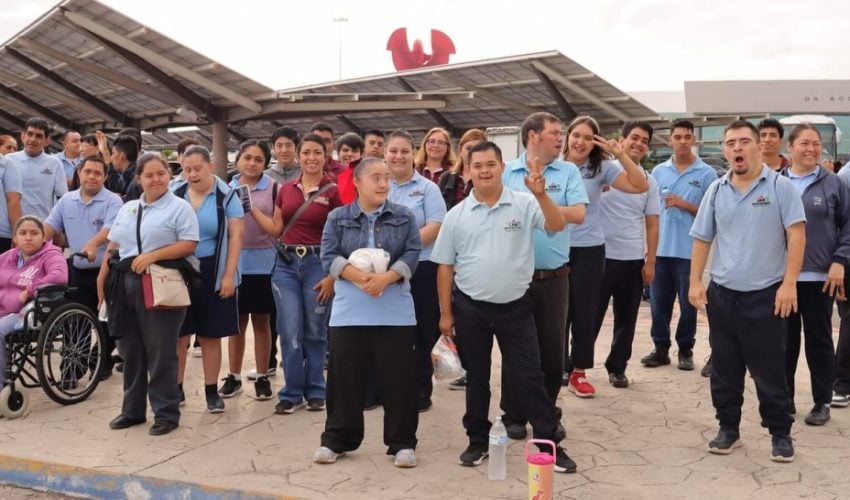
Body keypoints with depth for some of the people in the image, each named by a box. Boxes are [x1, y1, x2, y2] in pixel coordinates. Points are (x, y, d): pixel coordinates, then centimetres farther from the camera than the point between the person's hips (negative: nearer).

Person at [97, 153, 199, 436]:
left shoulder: (180, 207, -2)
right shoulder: (127, 208, 17)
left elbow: (189, 245, -12)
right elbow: (113, 246, 17)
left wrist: (152, 255, -19)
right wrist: (102, 279, 7)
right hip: (125, 285, 6)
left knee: (160, 352, -1)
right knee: (130, 350, 12)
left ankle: (166, 413, 8)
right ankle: (132, 410, 24)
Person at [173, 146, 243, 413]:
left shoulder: (226, 196, -3)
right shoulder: (174, 195, 4)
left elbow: (235, 237, -6)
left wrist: (228, 275, -11)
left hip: (212, 274, -2)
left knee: (210, 336, 6)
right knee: (177, 334, 4)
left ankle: (212, 391, 16)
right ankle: (176, 388, 17)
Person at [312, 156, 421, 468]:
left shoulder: (404, 217, 7)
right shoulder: (338, 217, 6)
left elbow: (412, 255, -2)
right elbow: (329, 256, -3)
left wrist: (386, 278, -18)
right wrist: (359, 277, -19)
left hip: (395, 313, 0)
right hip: (349, 312, 0)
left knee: (399, 380, 3)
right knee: (345, 380, 7)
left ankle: (402, 443, 15)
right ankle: (336, 440, 21)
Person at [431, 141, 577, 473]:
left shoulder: (524, 204, -4)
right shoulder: (456, 215, 0)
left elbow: (557, 226, -17)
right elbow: (445, 267, 4)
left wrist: (541, 194, -33)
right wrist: (446, 313, 3)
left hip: (515, 307, -1)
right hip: (470, 308, 2)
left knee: (528, 377, 2)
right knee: (476, 378, 13)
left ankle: (550, 444, 11)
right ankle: (478, 442, 26)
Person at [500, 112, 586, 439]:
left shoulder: (568, 172, 4)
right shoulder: (507, 173, 3)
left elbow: (578, 214, -8)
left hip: (553, 276, 1)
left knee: (552, 347, 9)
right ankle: (514, 415, 20)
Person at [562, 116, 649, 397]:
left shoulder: (602, 168, -3)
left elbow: (641, 186, -11)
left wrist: (621, 155, -20)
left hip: (589, 250, 0)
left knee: (584, 313, 6)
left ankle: (578, 373, 19)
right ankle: (557, 369, 22)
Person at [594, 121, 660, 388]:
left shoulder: (649, 181, 7)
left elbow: (652, 224, 8)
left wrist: (650, 261, 3)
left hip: (634, 260, 3)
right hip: (601, 256, -3)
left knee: (626, 319, 11)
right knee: (591, 316, 3)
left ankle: (617, 367, 25)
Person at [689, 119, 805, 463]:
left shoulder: (780, 186, -5)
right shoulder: (716, 190, 6)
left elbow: (796, 235, -9)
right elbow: (702, 239, 9)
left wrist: (789, 283, -15)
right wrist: (695, 282, 2)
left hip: (766, 294, -4)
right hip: (722, 293, 4)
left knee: (770, 370, 4)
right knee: (724, 368, 11)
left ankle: (780, 433, 18)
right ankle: (728, 428, 24)